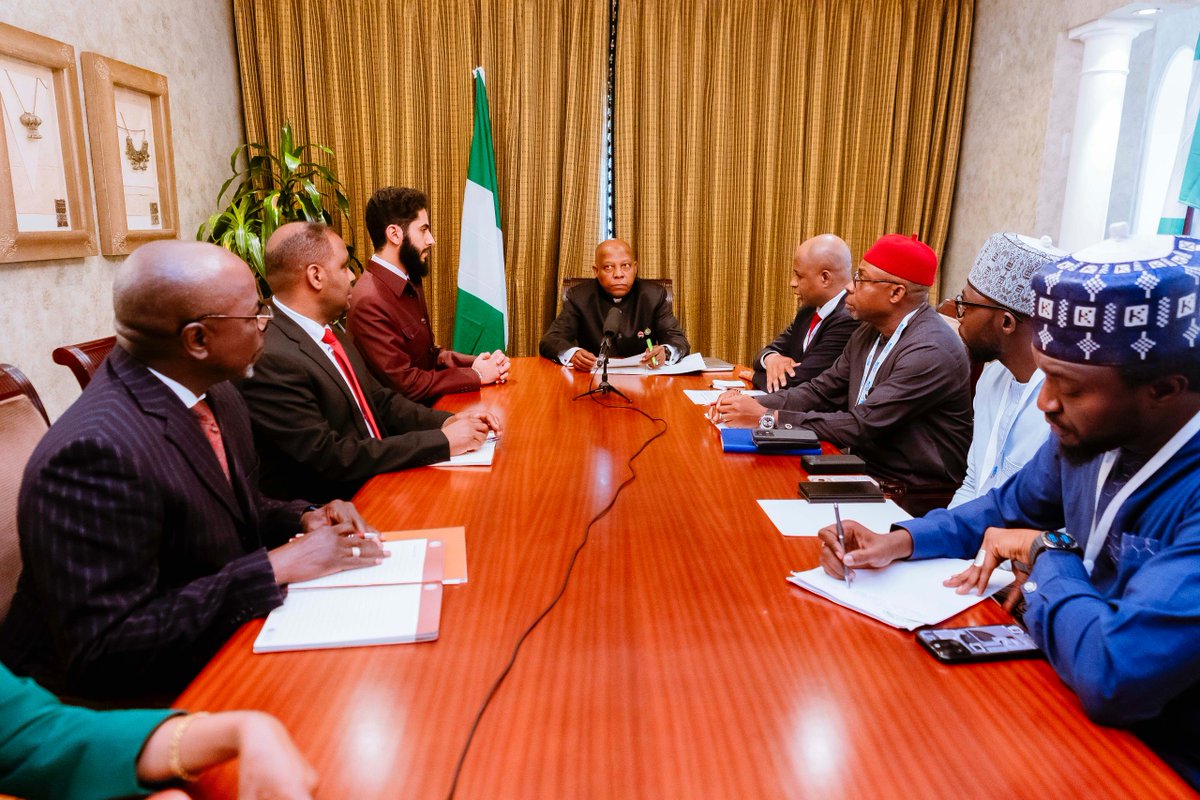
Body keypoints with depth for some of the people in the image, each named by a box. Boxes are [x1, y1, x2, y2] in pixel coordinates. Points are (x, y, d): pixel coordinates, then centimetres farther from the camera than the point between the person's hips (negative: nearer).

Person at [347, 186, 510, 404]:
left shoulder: (410, 283, 6)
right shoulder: (369, 303, -23)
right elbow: (407, 384, -21)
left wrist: (474, 362, -4)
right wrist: (476, 375, -14)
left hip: (431, 403, 8)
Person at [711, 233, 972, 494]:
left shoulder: (930, 352, -22)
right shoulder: (870, 332, 6)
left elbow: (861, 426, -24)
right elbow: (821, 391, 7)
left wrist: (766, 416, -22)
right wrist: (754, 404, -10)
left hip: (916, 496, -7)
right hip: (867, 470, 7)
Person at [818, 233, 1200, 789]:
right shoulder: (1088, 434, -6)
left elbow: (1114, 676, -38)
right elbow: (1008, 509, 11)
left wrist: (1047, 555, -19)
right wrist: (900, 541, -5)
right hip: (1079, 706, 6)